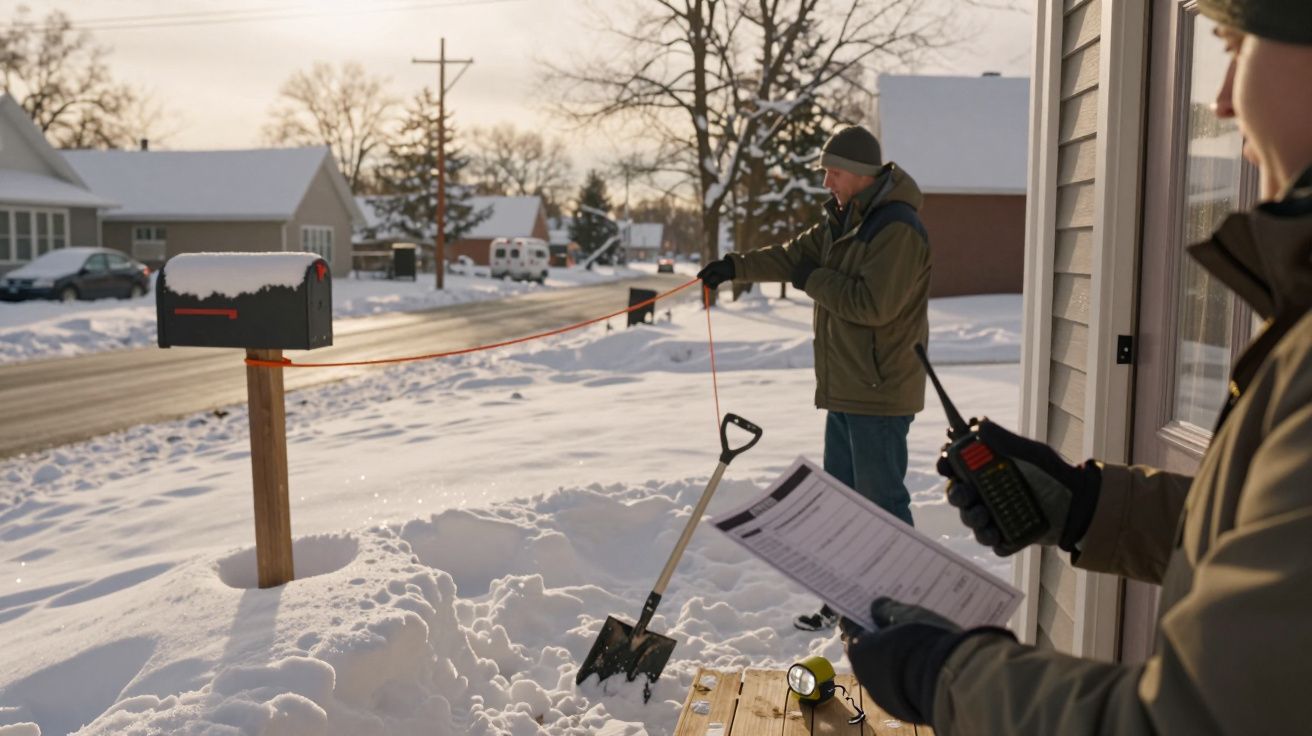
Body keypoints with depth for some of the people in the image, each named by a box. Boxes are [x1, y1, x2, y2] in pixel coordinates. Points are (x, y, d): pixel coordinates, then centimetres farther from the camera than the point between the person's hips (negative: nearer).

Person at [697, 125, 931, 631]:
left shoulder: (897, 229, -19)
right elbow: (795, 256, 17)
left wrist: (813, 280, -13)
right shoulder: (843, 219, 13)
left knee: (882, 500, -3)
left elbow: (874, 304, -26)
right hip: (845, 389, 10)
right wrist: (736, 267, 5)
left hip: (879, 394, -10)